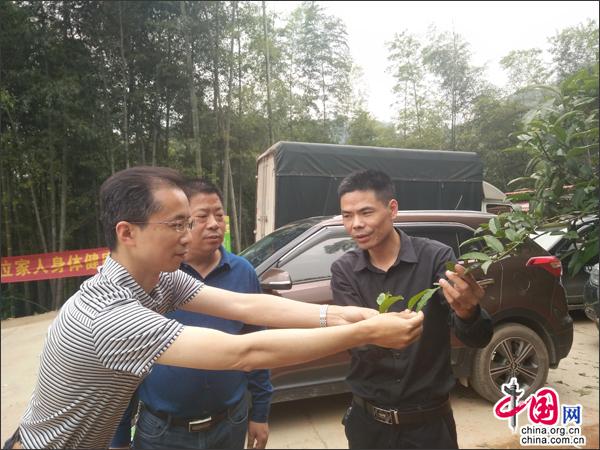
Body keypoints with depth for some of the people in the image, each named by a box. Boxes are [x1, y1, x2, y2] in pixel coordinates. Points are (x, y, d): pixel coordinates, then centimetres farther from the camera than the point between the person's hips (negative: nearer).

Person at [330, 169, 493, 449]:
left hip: (429, 422, -1)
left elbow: (478, 339, -17)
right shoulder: (344, 270, -7)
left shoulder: (436, 257, -14)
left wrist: (467, 312, -39)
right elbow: (357, 341, -17)